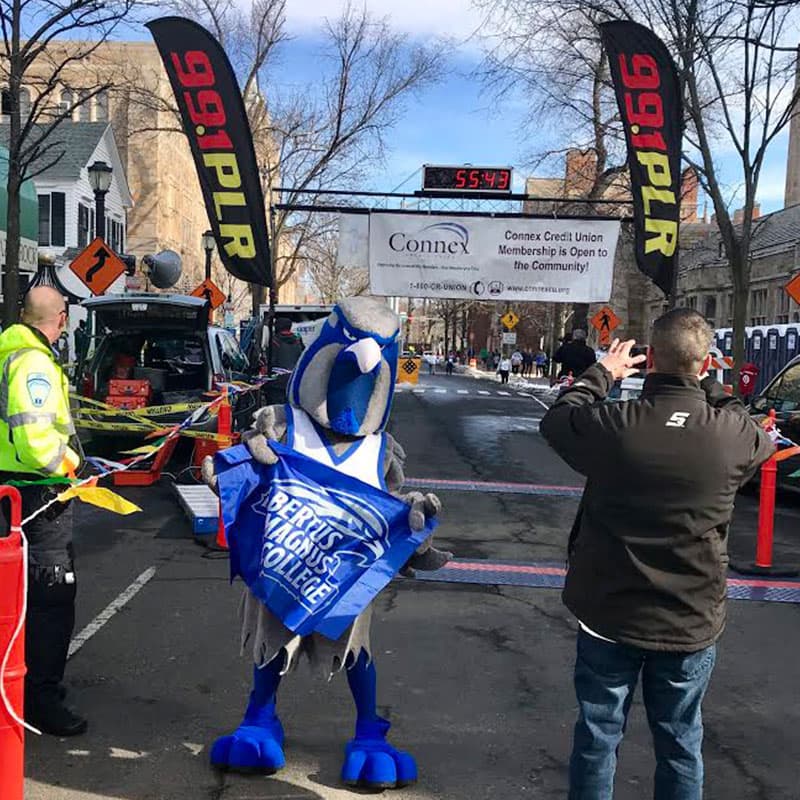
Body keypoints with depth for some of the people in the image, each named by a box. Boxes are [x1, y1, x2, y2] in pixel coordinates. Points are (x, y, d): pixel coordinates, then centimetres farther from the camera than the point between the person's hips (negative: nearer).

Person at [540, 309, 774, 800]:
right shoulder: (734, 434, -16)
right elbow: (763, 442, 10)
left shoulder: (611, 424, -19)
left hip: (609, 613, -1)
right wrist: (709, 387, 17)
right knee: (681, 744, 19)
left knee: (598, 736, 16)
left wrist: (602, 373, 15)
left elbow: (557, 420, 3)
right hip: (692, 622, 1)